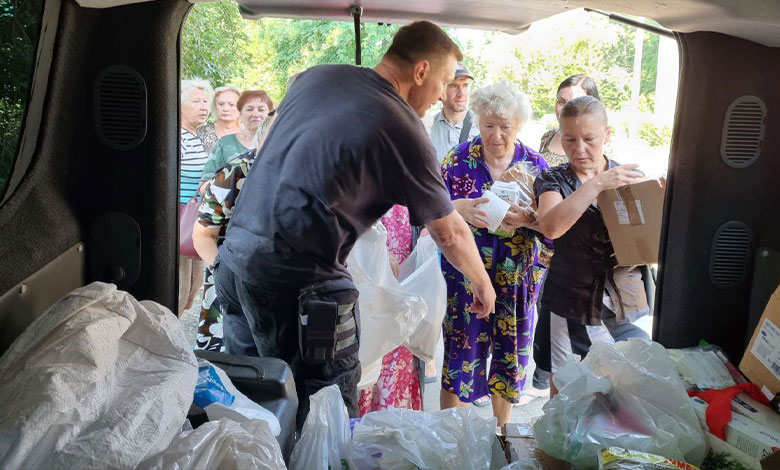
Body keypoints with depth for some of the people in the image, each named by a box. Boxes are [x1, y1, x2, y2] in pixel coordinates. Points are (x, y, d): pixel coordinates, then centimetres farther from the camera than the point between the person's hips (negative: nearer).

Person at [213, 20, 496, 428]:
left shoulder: (315, 75, 9)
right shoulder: (403, 131, -8)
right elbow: (449, 234, 1)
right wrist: (483, 284, 19)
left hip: (234, 257, 8)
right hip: (298, 283, -7)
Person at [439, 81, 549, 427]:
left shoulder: (535, 165, 1)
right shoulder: (458, 159, -2)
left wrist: (527, 219, -24)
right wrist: (460, 209, -27)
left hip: (517, 278, 2)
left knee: (511, 353, 14)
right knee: (462, 352, 2)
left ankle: (501, 432, 37)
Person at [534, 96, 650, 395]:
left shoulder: (630, 178, 6)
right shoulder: (553, 180, 0)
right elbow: (550, 227, -22)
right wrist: (597, 184, -24)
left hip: (625, 306, 2)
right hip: (570, 308, -1)